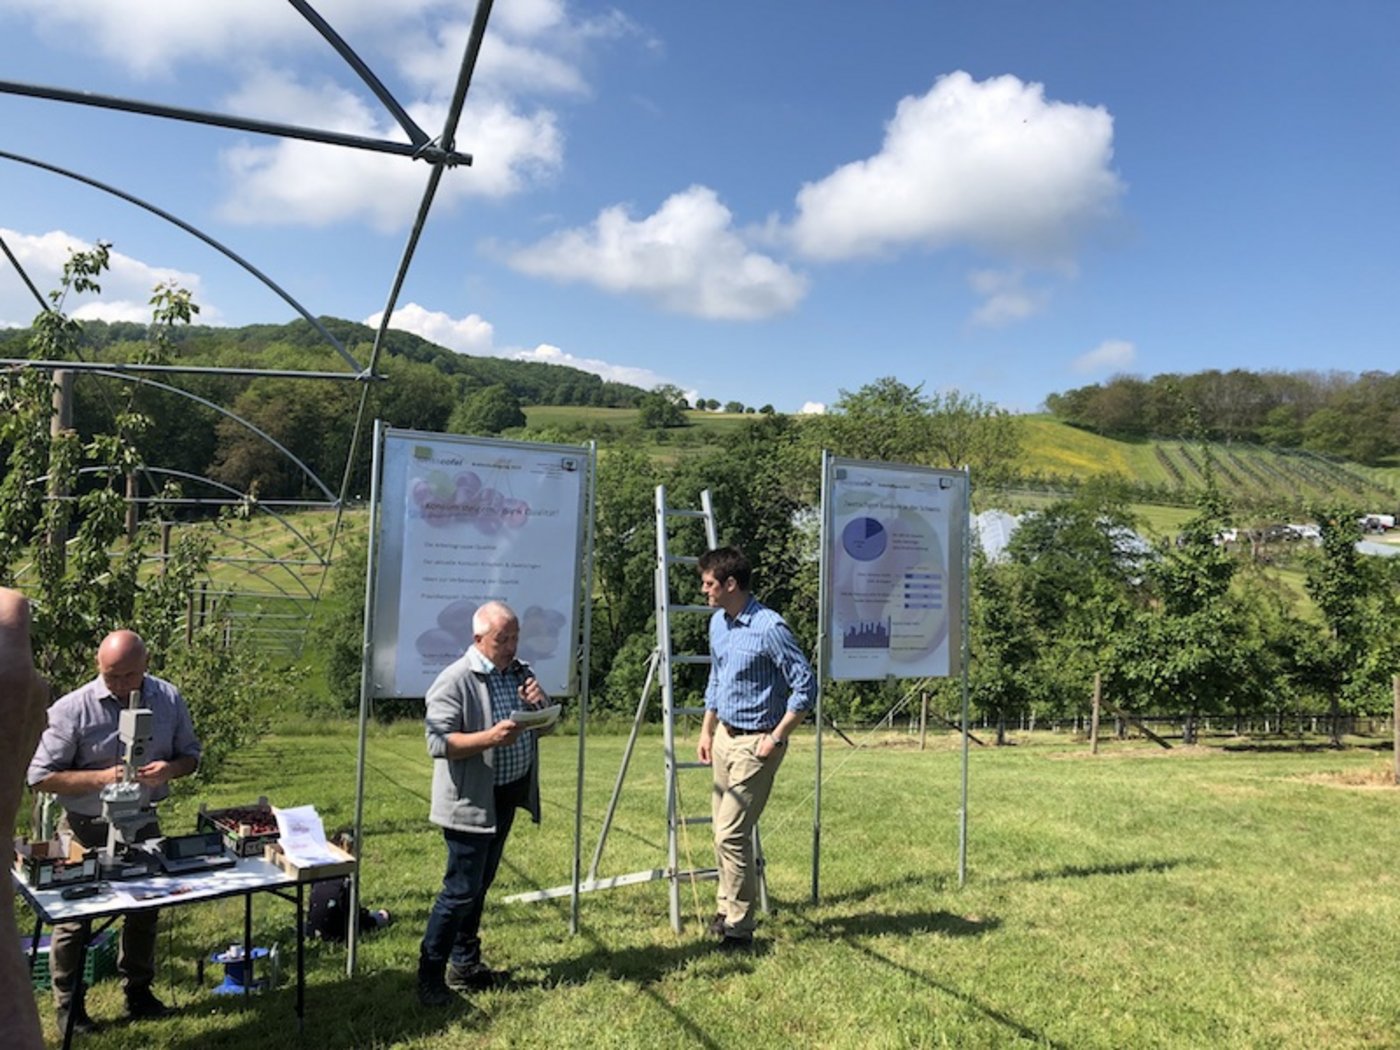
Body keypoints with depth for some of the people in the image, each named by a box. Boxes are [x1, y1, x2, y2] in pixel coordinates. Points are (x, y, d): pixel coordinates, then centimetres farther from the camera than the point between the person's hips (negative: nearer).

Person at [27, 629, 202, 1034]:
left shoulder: (169, 699, -7)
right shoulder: (72, 709, -18)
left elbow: (190, 755, 5)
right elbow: (40, 776, -15)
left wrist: (170, 769, -19)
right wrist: (102, 777, -27)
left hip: (142, 823, 4)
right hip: (85, 829, -4)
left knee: (145, 910, 17)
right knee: (74, 917, 6)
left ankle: (138, 992, 36)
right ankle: (68, 1006, 27)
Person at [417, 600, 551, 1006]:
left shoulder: (519, 673, 8)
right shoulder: (455, 680, -16)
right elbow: (438, 742, -22)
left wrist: (540, 703, -7)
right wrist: (491, 737, -32)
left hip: (505, 799, 8)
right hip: (470, 803, -8)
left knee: (479, 886, 17)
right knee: (461, 890, -4)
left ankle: (465, 965, 29)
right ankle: (430, 973, 9)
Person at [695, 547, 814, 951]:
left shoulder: (769, 628, -21)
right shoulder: (718, 623, 6)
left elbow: (805, 686, -18)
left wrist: (776, 738, -18)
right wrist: (707, 730, 18)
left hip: (755, 743, -8)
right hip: (724, 735, 8)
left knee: (732, 833, -8)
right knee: (723, 829, 14)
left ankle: (739, 926, 4)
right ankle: (726, 909, 29)